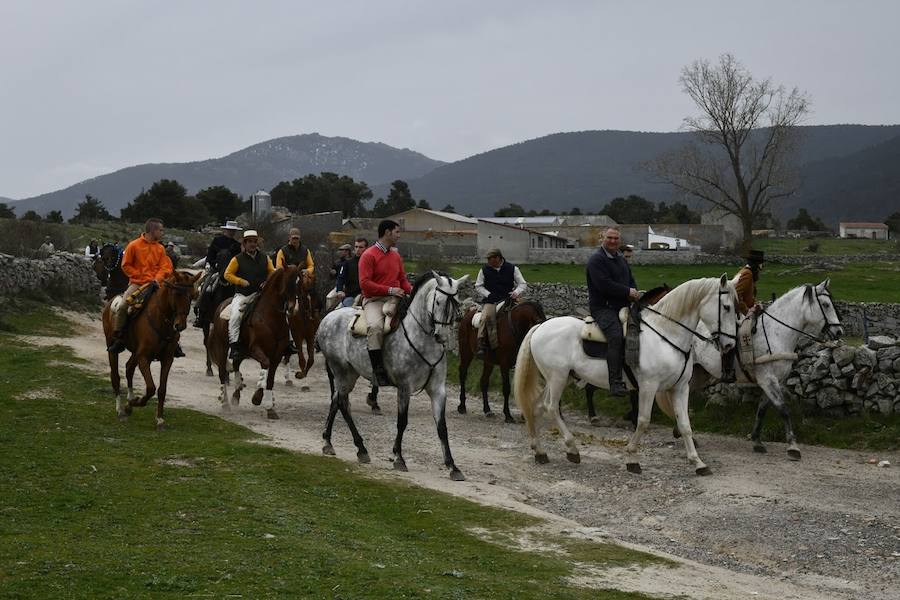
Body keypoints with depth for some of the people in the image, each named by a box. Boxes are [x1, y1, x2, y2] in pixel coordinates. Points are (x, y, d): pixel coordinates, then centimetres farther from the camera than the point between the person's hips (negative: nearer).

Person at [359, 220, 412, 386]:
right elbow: (365, 283, -11)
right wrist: (389, 290, -17)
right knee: (375, 326, -33)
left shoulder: (396, 255, 19)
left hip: (394, 298, 6)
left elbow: (403, 280, 23)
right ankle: (378, 370, -29)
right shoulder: (369, 255, -3)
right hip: (373, 299, -6)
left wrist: (412, 291, 1)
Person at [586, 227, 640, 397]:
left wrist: (634, 293, 0)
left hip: (623, 306, 9)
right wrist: (628, 292, -15)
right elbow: (604, 285, -20)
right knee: (616, 336, -30)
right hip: (603, 307, -9)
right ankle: (615, 383, -35)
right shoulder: (596, 260, -8)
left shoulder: (621, 259, 21)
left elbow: (631, 281, 24)